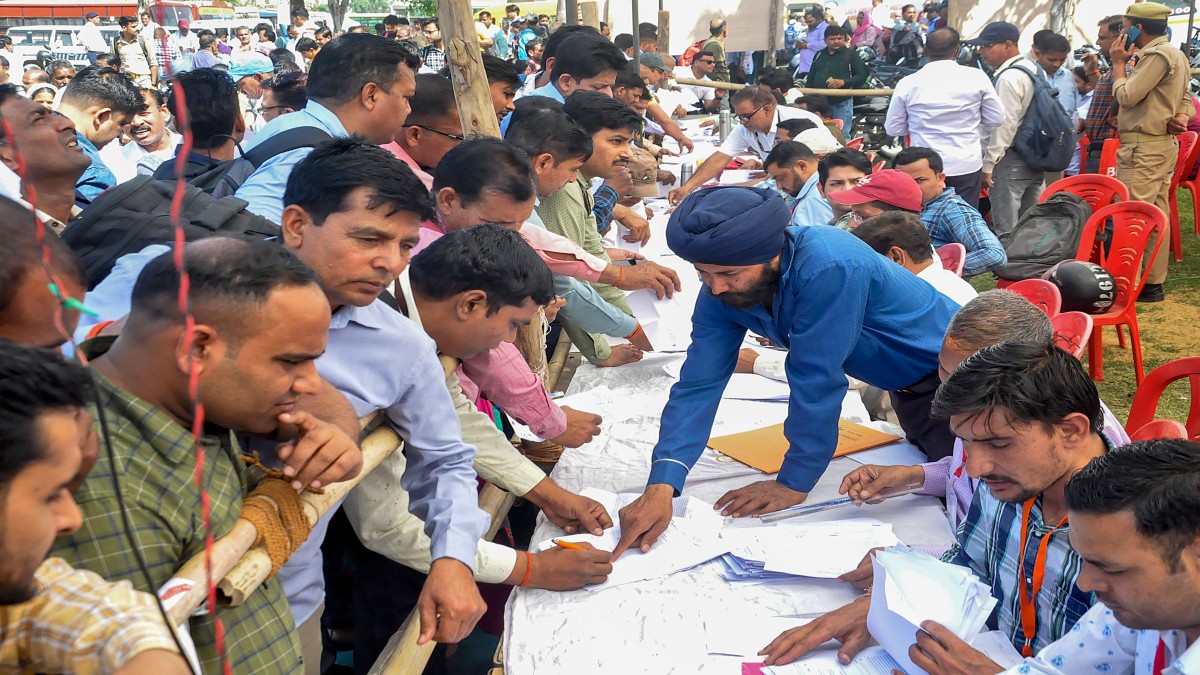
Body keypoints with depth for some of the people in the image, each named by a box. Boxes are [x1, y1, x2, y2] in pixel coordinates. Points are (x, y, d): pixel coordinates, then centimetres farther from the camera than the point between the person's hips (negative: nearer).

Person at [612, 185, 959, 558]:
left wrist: (794, 483, -27)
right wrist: (660, 486, -34)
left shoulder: (828, 268, -40)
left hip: (952, 377, -6)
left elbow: (815, 381, -36)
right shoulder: (722, 290, -18)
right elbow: (699, 383, -23)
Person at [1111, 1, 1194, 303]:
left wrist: (1119, 63, -3)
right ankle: (1153, 282, 15)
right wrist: (1181, 117, 1)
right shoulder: (1175, 54, 17)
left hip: (1143, 147, -10)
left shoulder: (1157, 55, -15)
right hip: (1162, 144, 10)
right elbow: (1185, 98, 22)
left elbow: (1126, 96, -17)